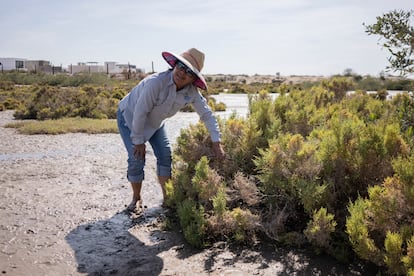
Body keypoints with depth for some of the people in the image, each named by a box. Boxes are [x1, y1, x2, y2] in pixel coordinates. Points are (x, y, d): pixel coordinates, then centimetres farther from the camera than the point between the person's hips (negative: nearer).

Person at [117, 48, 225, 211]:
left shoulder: (191, 91, -20)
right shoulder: (156, 82, -38)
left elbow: (207, 114, -10)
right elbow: (140, 112, -32)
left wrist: (216, 143, -15)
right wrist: (138, 141, -21)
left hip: (154, 121, 6)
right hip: (130, 116, -5)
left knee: (165, 155, -1)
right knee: (137, 159, -11)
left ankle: (167, 197, 14)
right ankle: (136, 199, 10)